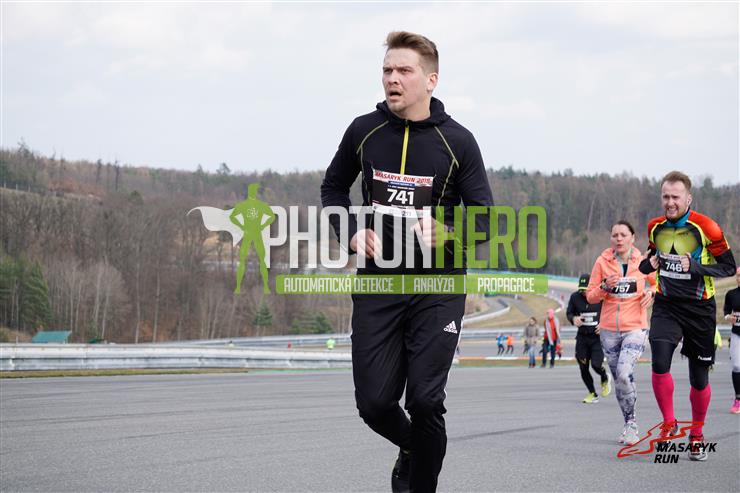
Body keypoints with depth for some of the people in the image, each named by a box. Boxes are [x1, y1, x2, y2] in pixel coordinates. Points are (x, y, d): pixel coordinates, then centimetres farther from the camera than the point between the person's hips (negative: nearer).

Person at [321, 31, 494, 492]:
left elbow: (484, 220, 0)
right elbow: (334, 188, 18)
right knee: (374, 402, 0)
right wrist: (351, 233, 0)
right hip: (377, 282, 2)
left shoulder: (457, 141, -4)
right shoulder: (364, 131, 2)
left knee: (425, 399, -10)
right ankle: (413, 447, 33)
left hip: (438, 286, -2)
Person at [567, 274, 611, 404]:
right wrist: (573, 319, -14)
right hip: (582, 337, 3)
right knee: (583, 368, 3)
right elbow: (569, 313, 9)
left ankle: (605, 379, 22)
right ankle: (593, 394, 23)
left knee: (596, 365, -15)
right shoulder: (575, 297, -3)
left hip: (598, 336, -3)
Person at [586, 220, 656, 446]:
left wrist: (651, 293, -6)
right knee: (618, 378, 8)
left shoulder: (643, 262, -1)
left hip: (635, 328, -3)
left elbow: (658, 284, 16)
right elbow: (590, 296, 4)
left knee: (624, 374, -21)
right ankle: (629, 424, 22)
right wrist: (605, 286, -15)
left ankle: (631, 424, -7)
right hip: (609, 330, 3)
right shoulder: (603, 262, 1)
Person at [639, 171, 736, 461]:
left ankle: (696, 436, 26)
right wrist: (649, 264, -2)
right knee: (660, 363, -21)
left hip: (699, 309, -2)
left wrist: (696, 268, -22)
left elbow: (729, 267, -7)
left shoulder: (706, 228, -13)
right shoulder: (656, 228, 2)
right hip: (666, 305, 2)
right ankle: (669, 424, -2)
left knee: (699, 378, 5)